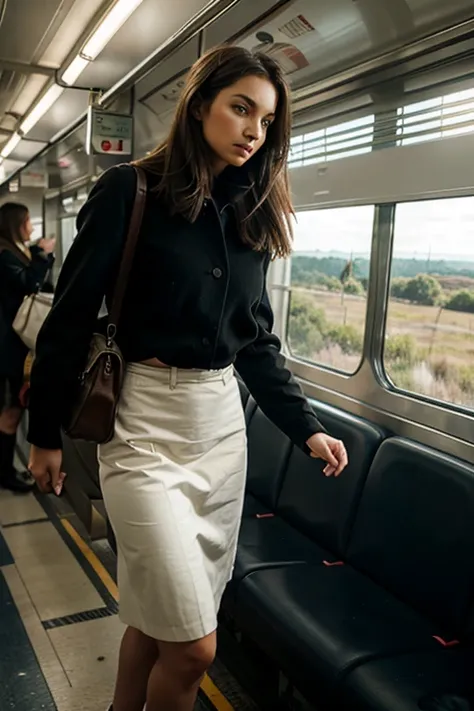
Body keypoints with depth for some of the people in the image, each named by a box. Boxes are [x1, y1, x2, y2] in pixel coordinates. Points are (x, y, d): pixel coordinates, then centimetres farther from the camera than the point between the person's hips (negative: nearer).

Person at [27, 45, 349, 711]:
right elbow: (71, 317, -5)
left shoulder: (251, 215, 10)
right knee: (192, 646, -2)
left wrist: (306, 427, 4)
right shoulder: (131, 191, -7)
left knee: (158, 618, 14)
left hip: (224, 422, 6)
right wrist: (46, 432, -1)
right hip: (147, 423, -5)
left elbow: (258, 340, 12)